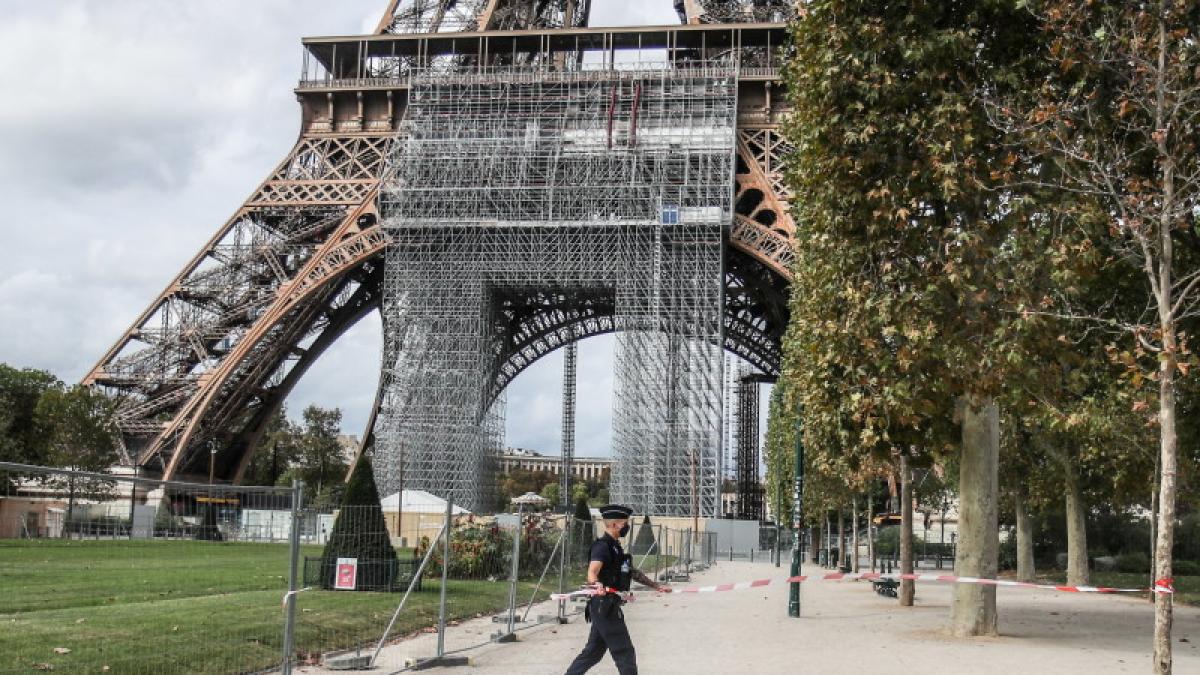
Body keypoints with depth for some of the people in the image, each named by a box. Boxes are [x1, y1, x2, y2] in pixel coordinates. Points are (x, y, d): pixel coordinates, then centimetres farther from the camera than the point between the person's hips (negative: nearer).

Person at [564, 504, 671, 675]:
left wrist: (656, 586, 27)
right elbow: (592, 572, -30)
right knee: (625, 652, -4)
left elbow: (632, 572, 26)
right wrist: (597, 584, -52)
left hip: (609, 607, 10)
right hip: (604, 605, -10)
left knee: (593, 652, 12)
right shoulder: (602, 546, -14)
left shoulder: (615, 547, 17)